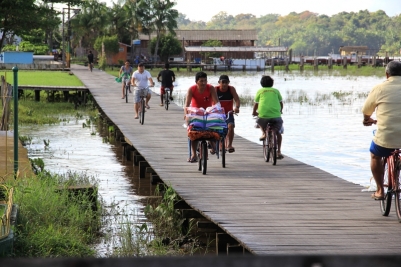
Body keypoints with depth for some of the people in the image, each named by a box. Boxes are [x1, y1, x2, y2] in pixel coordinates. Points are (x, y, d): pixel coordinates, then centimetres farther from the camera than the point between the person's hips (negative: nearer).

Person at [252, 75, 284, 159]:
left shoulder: (260, 91, 14)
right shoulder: (276, 91, 17)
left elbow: (256, 104, 18)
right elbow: (281, 103, 24)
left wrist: (254, 112, 37)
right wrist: (280, 110, 44)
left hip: (263, 115, -1)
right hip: (276, 115, 1)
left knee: (259, 121, 34)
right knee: (278, 133, 22)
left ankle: (264, 133, 10)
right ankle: (279, 152, 15)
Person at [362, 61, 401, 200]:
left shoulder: (379, 88, 1)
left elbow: (366, 112, 13)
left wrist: (368, 120, 36)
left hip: (386, 137, -2)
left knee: (375, 156, 29)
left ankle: (380, 190, 29)